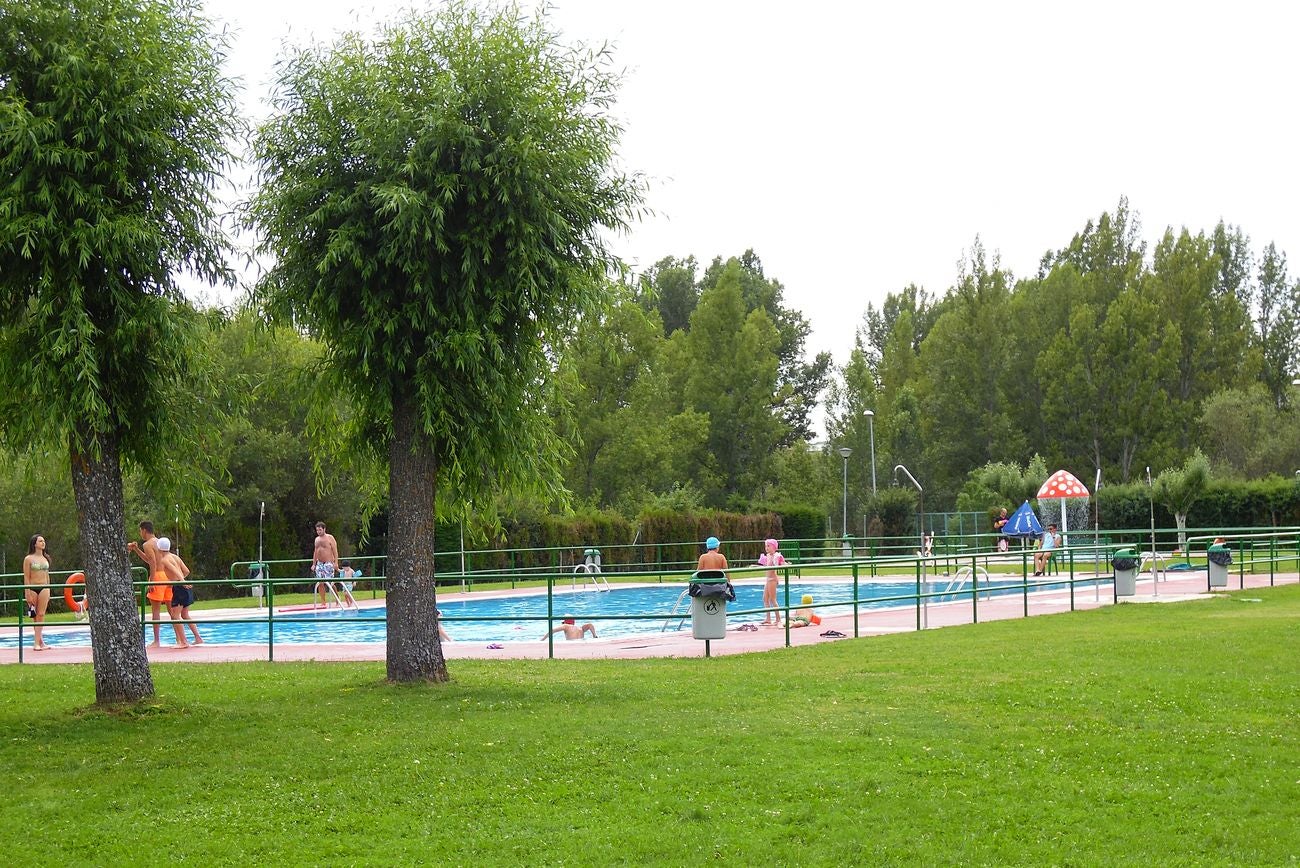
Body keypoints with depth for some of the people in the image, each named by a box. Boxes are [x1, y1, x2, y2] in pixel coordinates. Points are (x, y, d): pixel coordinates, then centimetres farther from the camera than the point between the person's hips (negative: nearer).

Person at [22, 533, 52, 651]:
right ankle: (40, 640, 9)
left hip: (44, 588, 3)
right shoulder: (29, 559, -2)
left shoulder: (45, 558, 12)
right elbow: (26, 577, -5)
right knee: (35, 616, 4)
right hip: (32, 588, -3)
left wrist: (48, 592, 15)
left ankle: (37, 642, -9)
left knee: (41, 615, -6)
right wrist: (28, 594, -10)